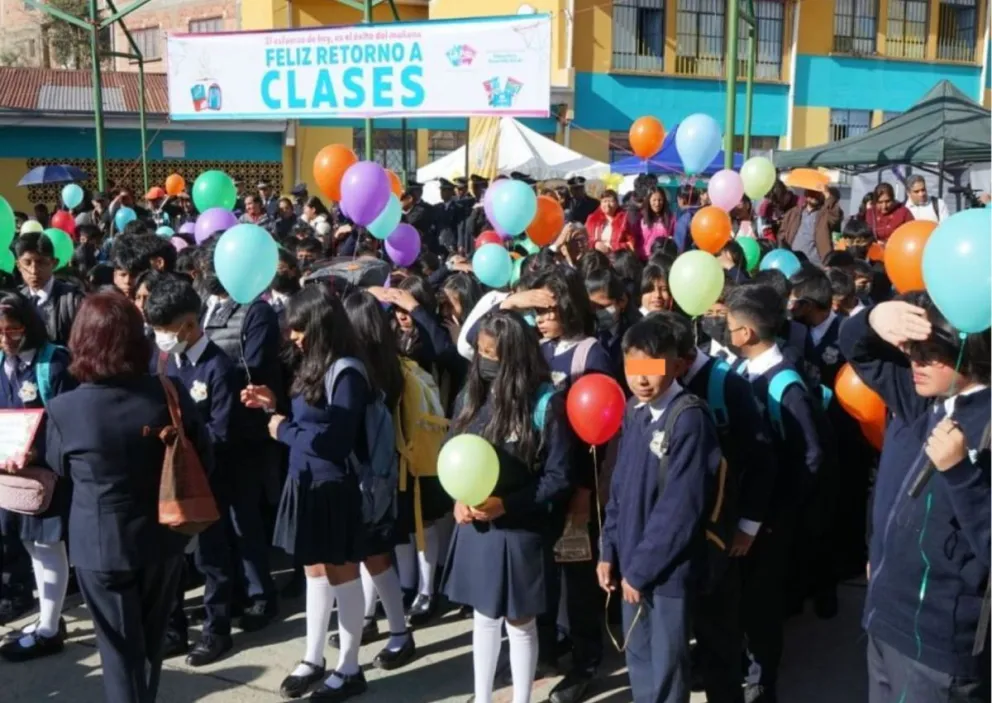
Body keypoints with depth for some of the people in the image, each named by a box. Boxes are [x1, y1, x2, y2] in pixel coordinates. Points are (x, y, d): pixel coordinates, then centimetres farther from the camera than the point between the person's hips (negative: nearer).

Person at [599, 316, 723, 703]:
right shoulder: (633, 411, 5)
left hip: (666, 568, -7)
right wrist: (611, 551, 7)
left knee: (666, 666, 9)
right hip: (633, 562, 7)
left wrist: (642, 567, -16)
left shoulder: (689, 418, -20)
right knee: (638, 659, 21)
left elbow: (681, 506, -21)